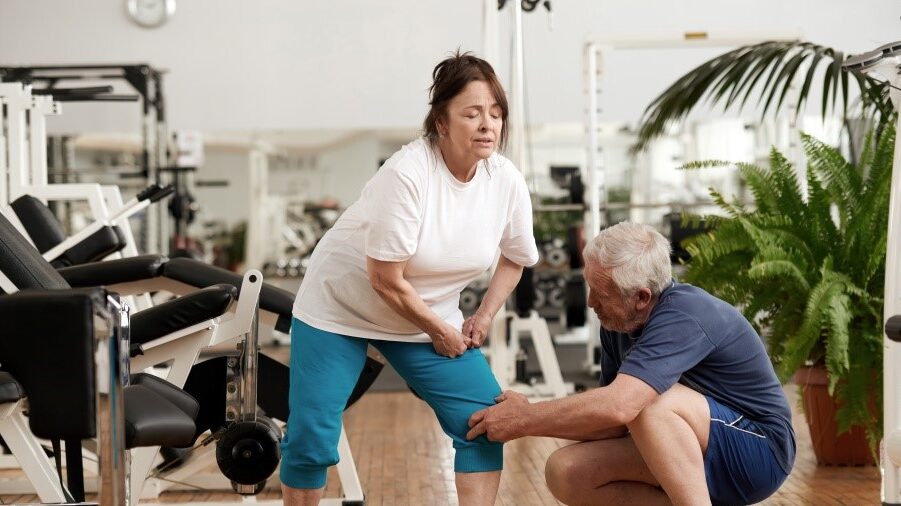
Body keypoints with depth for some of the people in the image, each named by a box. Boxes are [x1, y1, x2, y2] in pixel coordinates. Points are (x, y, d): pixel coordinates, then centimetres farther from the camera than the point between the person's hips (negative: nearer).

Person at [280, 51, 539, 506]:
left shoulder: (507, 181, -11)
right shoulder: (407, 173, -29)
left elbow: (515, 256, 9)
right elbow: (387, 281, -25)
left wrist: (483, 318, 1)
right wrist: (441, 332, -14)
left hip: (429, 316, 5)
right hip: (339, 307, -5)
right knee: (311, 439, -9)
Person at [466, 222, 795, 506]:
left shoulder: (684, 315, -26)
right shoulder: (618, 322, 1)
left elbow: (619, 406, -39)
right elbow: (615, 424, 4)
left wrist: (524, 420, -27)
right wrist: (526, 417, -11)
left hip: (757, 451, -9)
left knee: (651, 402, -35)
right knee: (566, 472, -10)